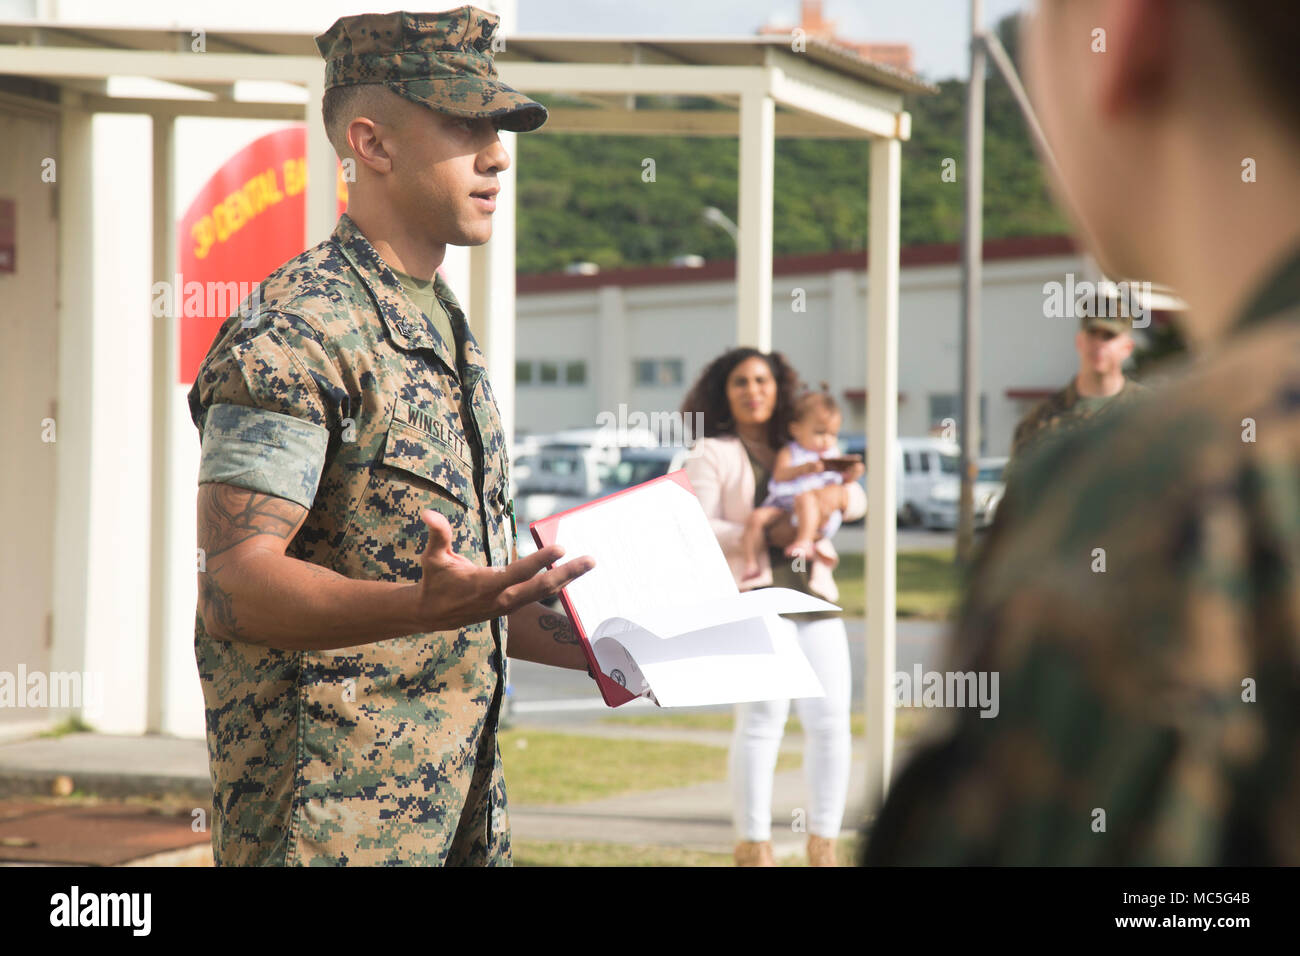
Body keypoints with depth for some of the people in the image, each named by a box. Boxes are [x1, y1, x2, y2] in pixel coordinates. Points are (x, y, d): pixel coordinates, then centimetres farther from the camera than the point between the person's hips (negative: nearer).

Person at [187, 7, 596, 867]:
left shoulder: (446, 332, 18)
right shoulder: (293, 334, -13)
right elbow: (234, 586, -21)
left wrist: (587, 648, 12)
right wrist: (423, 608, -35)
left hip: (458, 803, 9)